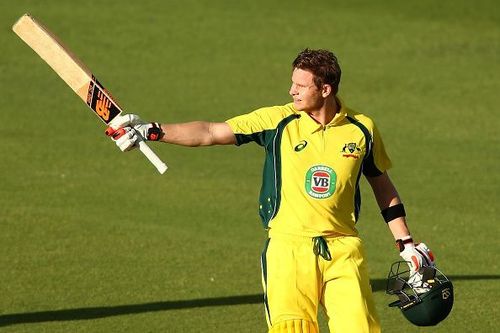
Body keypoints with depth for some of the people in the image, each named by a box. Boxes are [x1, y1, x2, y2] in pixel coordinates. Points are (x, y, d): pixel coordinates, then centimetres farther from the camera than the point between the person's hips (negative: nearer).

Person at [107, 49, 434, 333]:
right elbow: (211, 133, -7)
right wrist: (152, 130, -17)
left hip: (343, 250, 1)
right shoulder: (278, 121, -3)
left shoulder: (362, 129, 3)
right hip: (289, 245, -1)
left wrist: (406, 243, 17)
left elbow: (383, 186, 17)